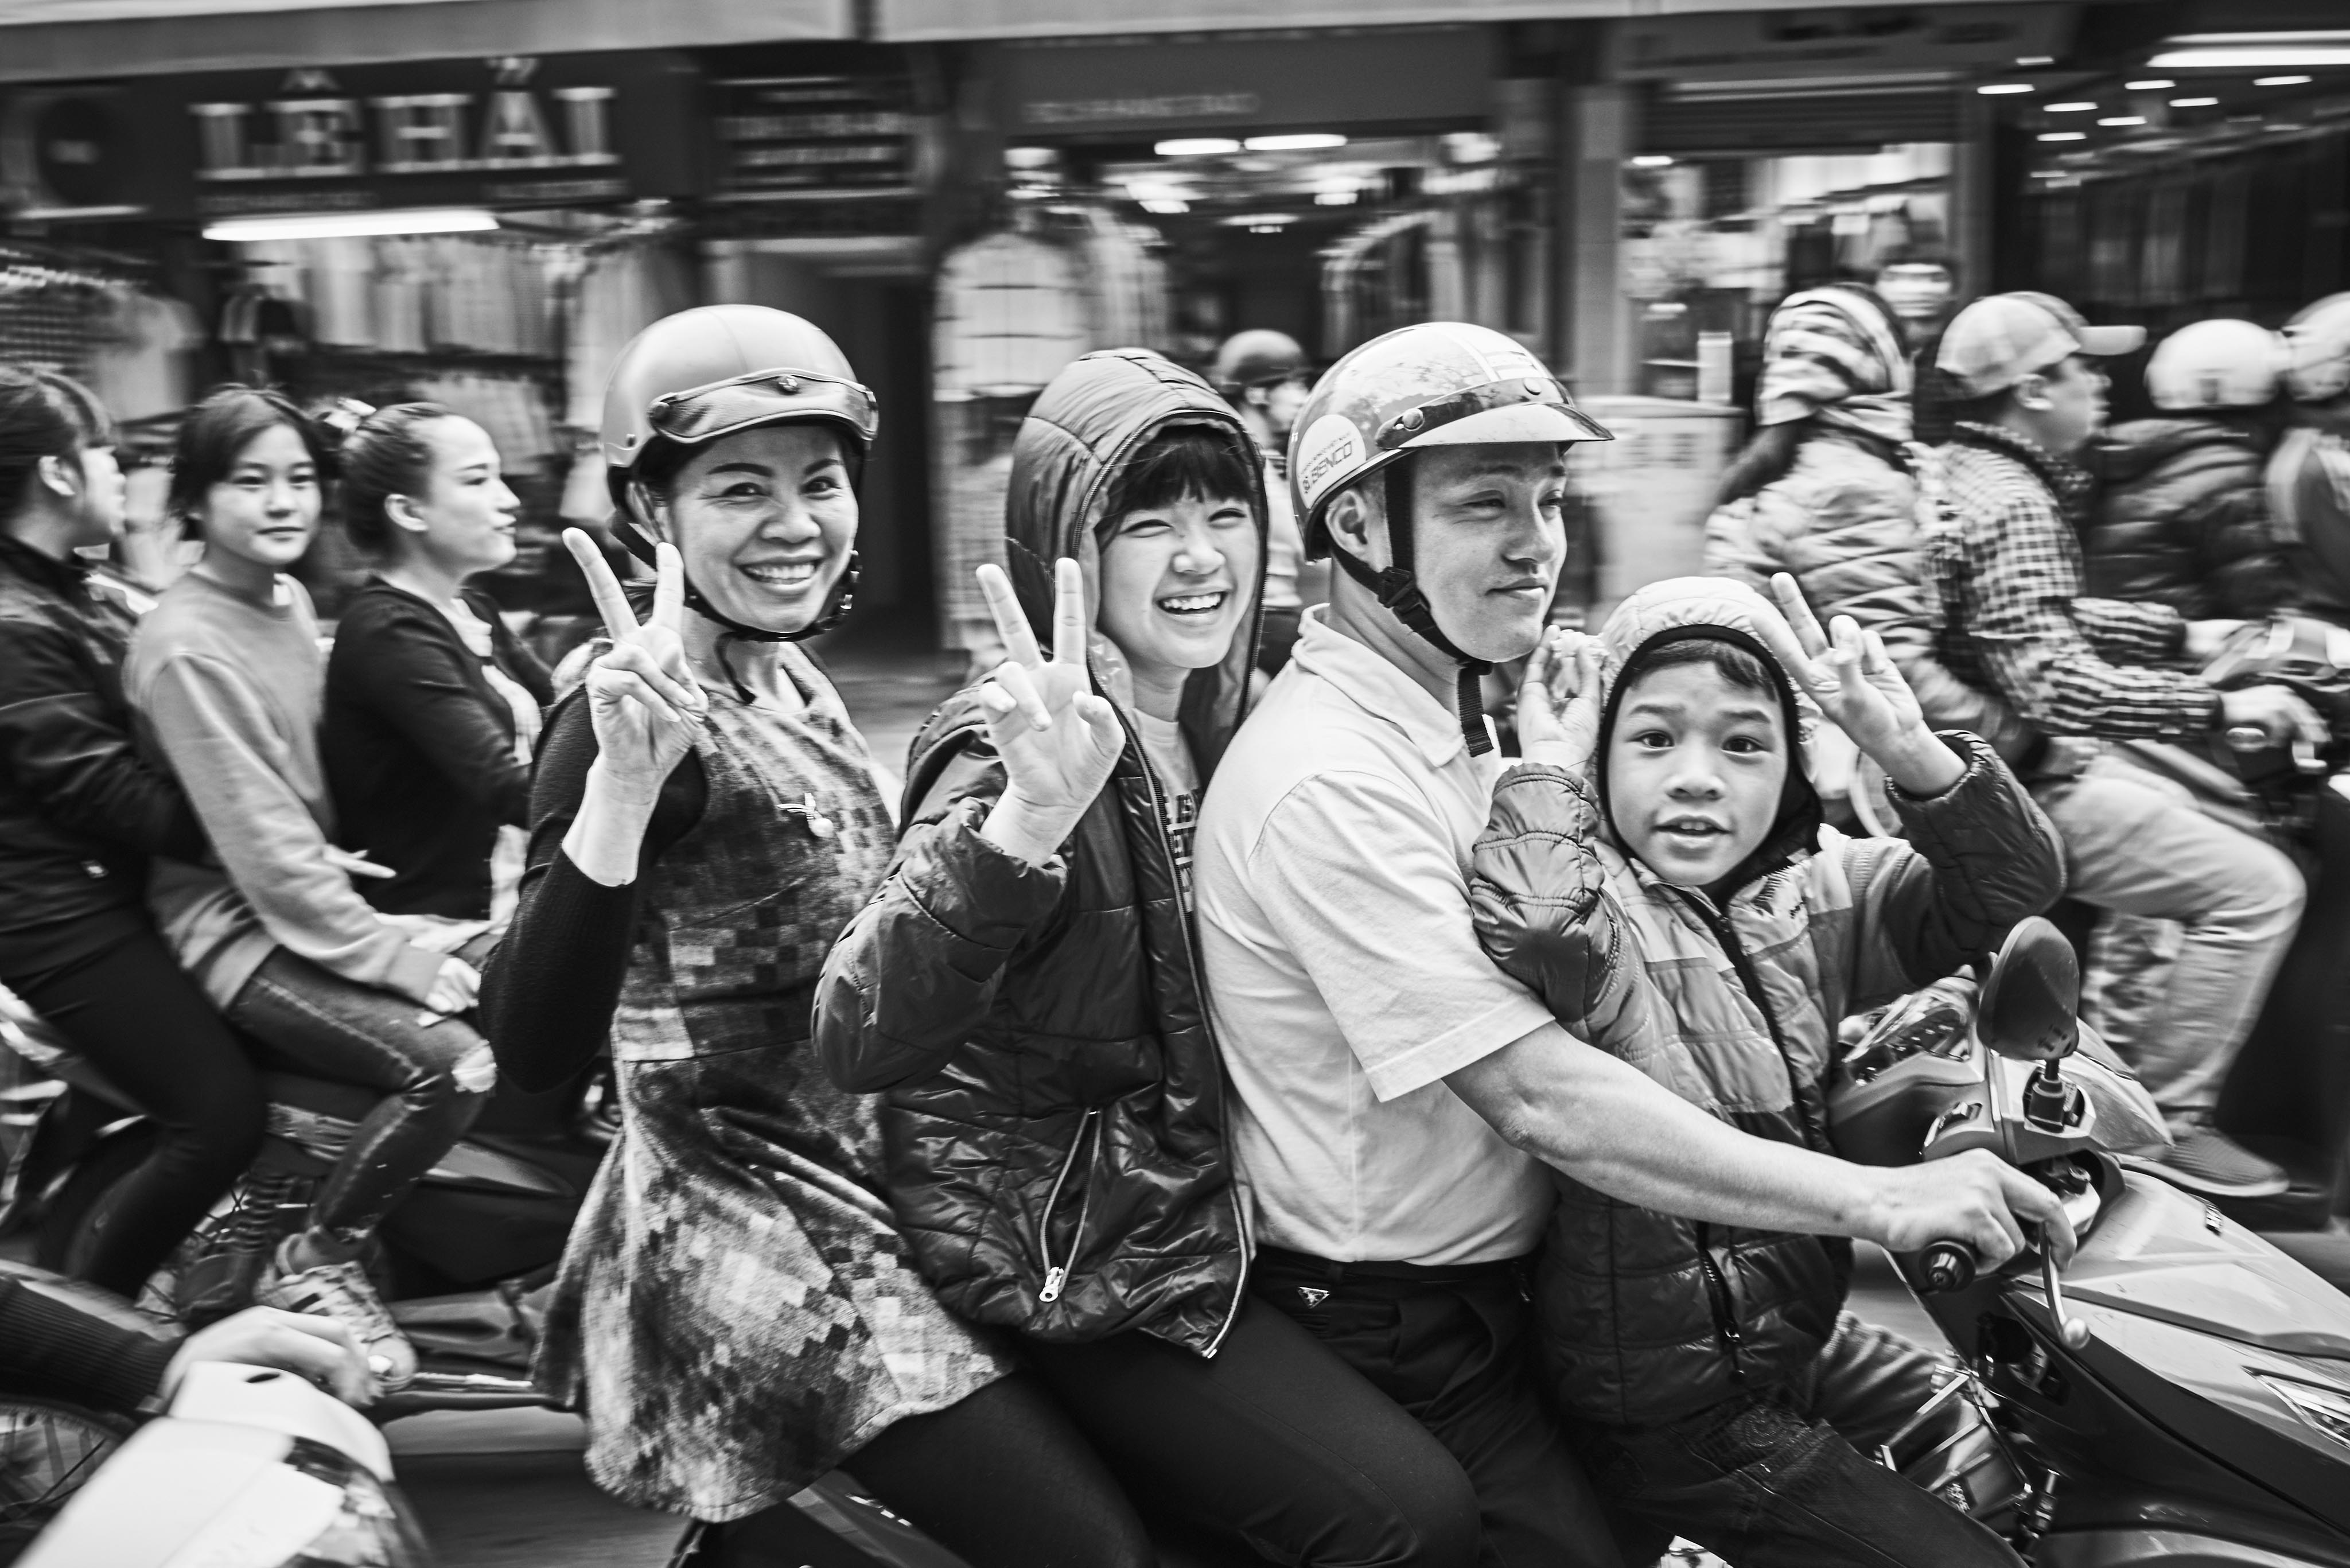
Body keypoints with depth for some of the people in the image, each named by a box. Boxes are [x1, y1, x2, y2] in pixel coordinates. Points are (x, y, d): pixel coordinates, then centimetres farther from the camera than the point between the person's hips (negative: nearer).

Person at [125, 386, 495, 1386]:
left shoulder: (292, 602, 8)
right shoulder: (185, 646, -17)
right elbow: (262, 845, -20)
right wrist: (394, 957, -20)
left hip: (320, 903, 8)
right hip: (238, 930, -8)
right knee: (453, 1065, -26)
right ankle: (312, 1267, -3)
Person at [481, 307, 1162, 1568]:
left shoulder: (795, 684, 7)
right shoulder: (640, 713, -19)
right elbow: (532, 1054, -32)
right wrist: (619, 785, -44)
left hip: (849, 1188, 9)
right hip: (747, 1221, -9)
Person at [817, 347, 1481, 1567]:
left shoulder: (1230, 724, 4)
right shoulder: (1017, 750, -19)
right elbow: (859, 1045, -32)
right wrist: (1023, 820, -47)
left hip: (1203, 1220, 8)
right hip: (1071, 1269, -7)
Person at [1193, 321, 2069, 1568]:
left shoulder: (1445, 722, 8)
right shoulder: (1331, 778, -24)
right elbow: (1540, 1097, -28)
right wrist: (1875, 1201, -25)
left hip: (1503, 1289, 9)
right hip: (1393, 1349, -9)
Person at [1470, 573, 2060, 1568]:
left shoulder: (1810, 890, 0)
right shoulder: (1586, 900, -20)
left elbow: (2016, 890, -7)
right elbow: (1534, 938, -44)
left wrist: (1909, 753, -23)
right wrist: (1548, 771, -29)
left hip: (1809, 1334, 7)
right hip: (1673, 1411, -7)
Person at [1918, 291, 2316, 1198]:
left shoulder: (1959, 473, 9)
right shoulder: (2011, 507, -23)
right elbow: (2055, 682, -33)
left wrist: (2183, 635, 15)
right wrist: (2222, 706, -29)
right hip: (2020, 793, -11)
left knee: (2179, 808, 29)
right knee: (2259, 887, -11)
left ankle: (2120, 1019, 34)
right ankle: (2163, 1119, -4)